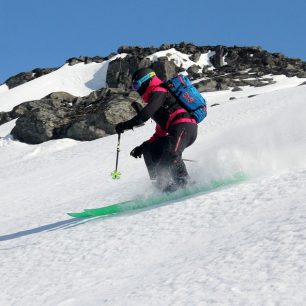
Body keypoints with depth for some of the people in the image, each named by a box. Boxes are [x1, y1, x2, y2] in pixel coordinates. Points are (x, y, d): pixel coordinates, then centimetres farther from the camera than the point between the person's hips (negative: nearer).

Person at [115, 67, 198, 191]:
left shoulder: (159, 91, 4)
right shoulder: (157, 97, 32)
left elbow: (147, 113, -15)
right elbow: (160, 132, 34)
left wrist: (126, 125, -11)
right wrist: (142, 147, 31)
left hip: (185, 126, -10)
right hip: (176, 132, 10)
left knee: (171, 152, -32)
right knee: (149, 150, 9)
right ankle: (164, 184, -3)